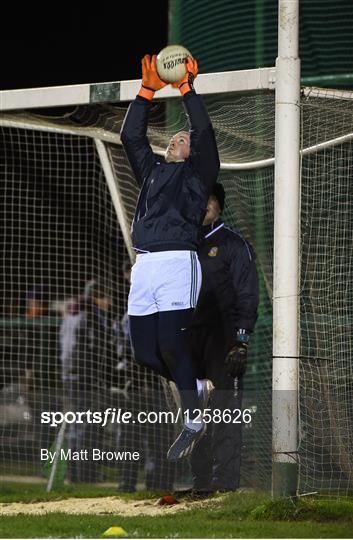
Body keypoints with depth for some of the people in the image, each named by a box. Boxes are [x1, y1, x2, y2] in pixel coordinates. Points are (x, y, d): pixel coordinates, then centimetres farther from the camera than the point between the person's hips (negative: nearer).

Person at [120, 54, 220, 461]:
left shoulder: (198, 172, 11)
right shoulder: (152, 170, 26)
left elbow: (204, 134, -3)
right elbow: (131, 136, 19)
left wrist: (187, 89, -1)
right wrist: (147, 92, 14)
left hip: (178, 263, -6)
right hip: (144, 266, 6)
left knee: (171, 343, -16)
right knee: (144, 351, 0)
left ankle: (193, 420, -7)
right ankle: (192, 385, 24)